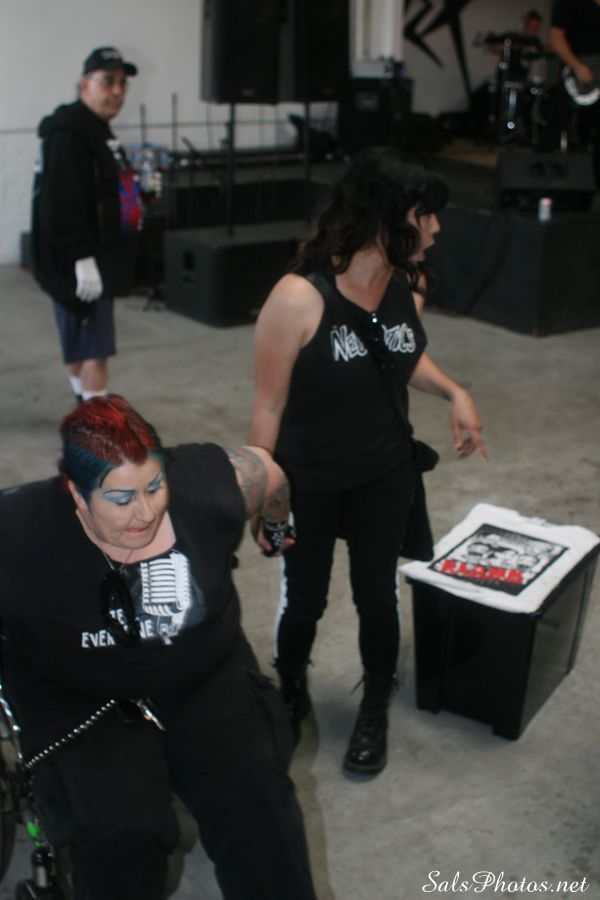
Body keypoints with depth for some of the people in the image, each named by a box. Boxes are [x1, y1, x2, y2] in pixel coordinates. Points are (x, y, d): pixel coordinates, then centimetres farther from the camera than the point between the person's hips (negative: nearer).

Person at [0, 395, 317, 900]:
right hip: (83, 702, -2)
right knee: (122, 831, -23)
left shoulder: (205, 481, -17)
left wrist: (277, 528, 23)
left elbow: (268, 475, 5)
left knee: (254, 797, -17)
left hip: (207, 678, 2)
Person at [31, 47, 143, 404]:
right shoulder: (67, 133, -16)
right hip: (81, 265, -10)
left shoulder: (97, 130, 18)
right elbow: (61, 201, -25)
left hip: (99, 259, 10)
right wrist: (81, 258, -27)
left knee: (79, 344, 18)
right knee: (95, 348, -9)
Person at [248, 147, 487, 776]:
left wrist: (453, 393, -5)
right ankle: (290, 698, 47)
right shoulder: (299, 297, -27)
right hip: (307, 485, -4)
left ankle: (375, 712, 44)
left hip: (384, 477, 4)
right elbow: (269, 405, -18)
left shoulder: (402, 285, -9)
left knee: (376, 596, 18)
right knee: (303, 602, 16)